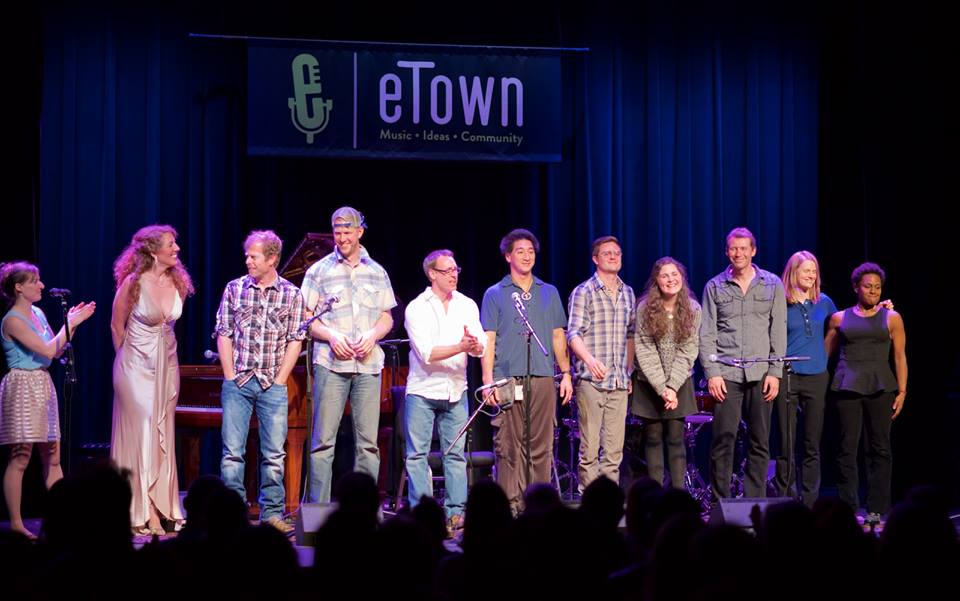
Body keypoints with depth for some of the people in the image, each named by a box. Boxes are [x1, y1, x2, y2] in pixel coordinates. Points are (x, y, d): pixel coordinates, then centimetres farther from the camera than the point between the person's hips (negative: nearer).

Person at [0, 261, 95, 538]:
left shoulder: (38, 313, 12)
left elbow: (57, 351, 14)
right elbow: (47, 350, -18)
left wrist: (72, 323, 5)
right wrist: (70, 323, -10)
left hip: (43, 385, 8)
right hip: (22, 387, -8)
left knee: (52, 456, 8)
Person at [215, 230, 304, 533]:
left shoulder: (292, 295, 3)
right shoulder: (234, 289, 5)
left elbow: (295, 342, 2)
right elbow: (224, 335, 5)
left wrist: (280, 380, -5)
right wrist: (230, 376, -3)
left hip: (273, 385, 0)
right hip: (238, 383, 0)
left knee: (274, 454, 2)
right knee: (232, 451, -1)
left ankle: (272, 514, 10)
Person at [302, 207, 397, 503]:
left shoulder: (377, 273, 14)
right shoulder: (319, 271, 5)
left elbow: (387, 318, 16)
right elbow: (306, 318, 4)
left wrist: (373, 334, -5)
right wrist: (331, 335, -13)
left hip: (369, 364, 3)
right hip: (331, 364, -3)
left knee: (368, 442, 3)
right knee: (323, 441, -5)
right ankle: (319, 509, -2)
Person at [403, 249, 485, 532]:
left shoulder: (467, 305, 6)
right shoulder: (416, 308, -6)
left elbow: (481, 348, -4)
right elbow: (427, 353, -16)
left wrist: (475, 345, -28)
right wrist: (461, 347, -27)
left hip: (455, 391, 3)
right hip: (422, 391, -3)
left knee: (456, 454, 3)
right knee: (417, 454, -2)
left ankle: (455, 512, 6)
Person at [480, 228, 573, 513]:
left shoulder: (549, 293, 16)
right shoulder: (495, 294, 7)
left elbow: (558, 336, 16)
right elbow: (488, 340, 2)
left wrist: (566, 373, 7)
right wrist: (488, 380, -7)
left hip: (543, 379, 3)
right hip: (508, 380, -3)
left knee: (541, 446, 1)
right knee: (509, 446, -5)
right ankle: (510, 504, -2)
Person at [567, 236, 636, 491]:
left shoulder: (628, 293, 15)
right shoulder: (583, 292, -2)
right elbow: (573, 334, -11)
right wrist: (589, 359, -29)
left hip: (619, 383, 5)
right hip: (591, 381, -5)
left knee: (614, 449, 4)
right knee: (590, 448, -5)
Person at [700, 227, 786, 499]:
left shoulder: (772, 285, 8)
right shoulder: (714, 287, 7)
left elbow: (778, 332, 6)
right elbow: (707, 334, 3)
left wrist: (775, 372, -2)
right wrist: (712, 373, -7)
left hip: (761, 374, 1)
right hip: (726, 374, -1)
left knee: (760, 443, 3)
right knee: (723, 441, -5)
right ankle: (720, 504, 2)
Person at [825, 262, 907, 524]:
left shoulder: (891, 318, 8)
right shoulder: (840, 318, 10)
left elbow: (900, 357, 6)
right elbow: (825, 353, 14)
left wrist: (902, 391, -2)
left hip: (880, 387, 0)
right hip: (848, 387, 0)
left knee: (880, 449, 1)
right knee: (847, 449, -3)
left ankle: (876, 510, 6)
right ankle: (848, 509, 1)